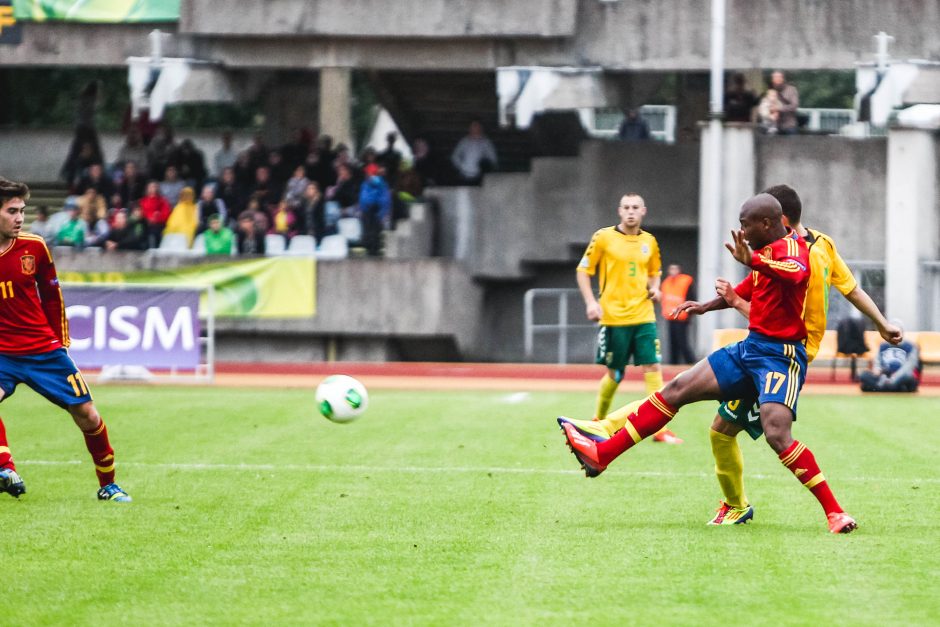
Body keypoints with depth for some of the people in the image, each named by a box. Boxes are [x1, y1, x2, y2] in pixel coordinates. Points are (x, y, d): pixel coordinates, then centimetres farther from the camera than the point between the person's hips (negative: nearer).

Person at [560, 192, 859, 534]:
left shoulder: (789, 246, -15)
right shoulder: (769, 251, 15)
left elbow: (797, 271, -42)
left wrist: (753, 260, -58)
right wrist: (706, 306, 38)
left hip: (780, 355, -10)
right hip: (751, 348, 10)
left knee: (777, 435, -27)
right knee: (677, 389, 7)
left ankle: (835, 513, -20)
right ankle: (600, 454, 11)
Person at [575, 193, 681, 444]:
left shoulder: (649, 242, 9)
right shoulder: (603, 237, -3)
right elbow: (583, 271, 1)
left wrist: (654, 289, 2)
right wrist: (591, 302, -11)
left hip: (643, 317, 3)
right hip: (613, 317, -3)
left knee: (653, 368, -8)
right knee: (615, 374, 3)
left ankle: (660, 428, -9)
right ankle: (599, 420, 26)